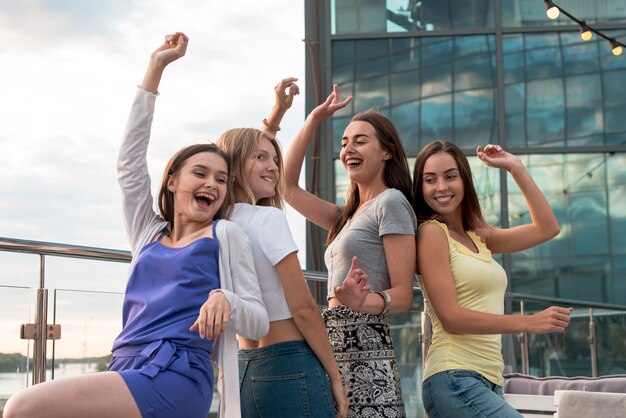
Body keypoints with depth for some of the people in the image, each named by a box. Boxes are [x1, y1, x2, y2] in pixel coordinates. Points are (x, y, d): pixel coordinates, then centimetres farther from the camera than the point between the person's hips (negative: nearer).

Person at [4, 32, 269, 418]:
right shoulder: (148, 233, 23)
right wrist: (155, 68, 19)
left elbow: (259, 322, 7)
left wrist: (225, 299, -18)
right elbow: (129, 161, 20)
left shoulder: (226, 235, 10)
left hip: (174, 377, -5)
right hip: (127, 377, 6)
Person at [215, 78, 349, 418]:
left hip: (242, 369, 8)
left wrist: (277, 113, 32)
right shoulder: (269, 219, -13)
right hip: (290, 366, -8)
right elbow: (303, 307, -14)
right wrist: (335, 377, -7)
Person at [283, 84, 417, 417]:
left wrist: (363, 301, -31)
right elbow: (288, 187, 22)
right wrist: (313, 120, 21)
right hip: (336, 347, 8)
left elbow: (403, 294, -10)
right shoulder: (349, 215, 21)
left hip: (363, 349, -8)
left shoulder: (391, 202, -5)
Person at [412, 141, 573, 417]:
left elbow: (547, 228, 18)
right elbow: (450, 317, -14)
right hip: (455, 381, -8)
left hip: (488, 382, 8)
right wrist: (528, 322, -17)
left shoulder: (478, 237, 16)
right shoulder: (431, 232, -7)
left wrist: (515, 167, 17)